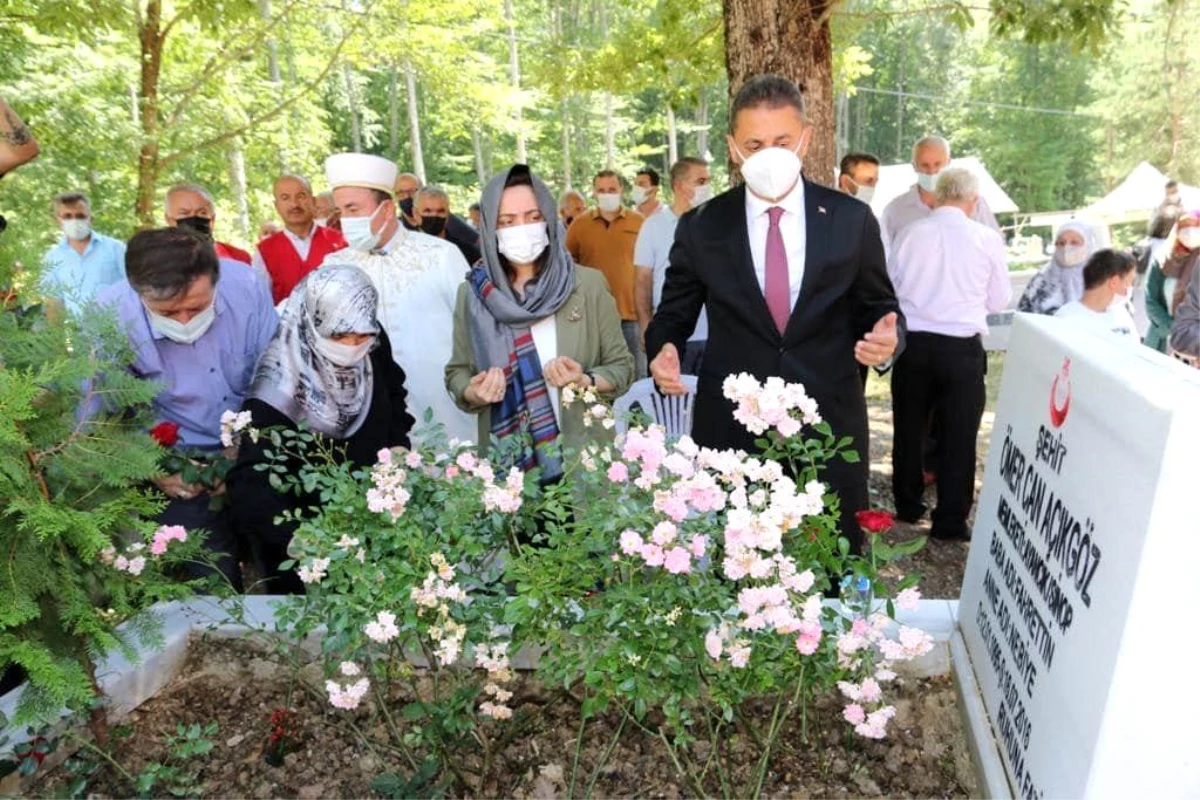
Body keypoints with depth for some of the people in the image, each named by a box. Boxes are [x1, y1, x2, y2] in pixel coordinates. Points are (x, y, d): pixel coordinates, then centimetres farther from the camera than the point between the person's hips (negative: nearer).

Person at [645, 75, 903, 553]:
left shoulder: (852, 220, 2)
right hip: (729, 431, 0)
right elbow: (672, 316, 9)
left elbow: (878, 307, 10)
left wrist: (887, 338, -13)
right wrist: (665, 351, -13)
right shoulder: (701, 227, 1)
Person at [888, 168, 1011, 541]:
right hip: (962, 347, -2)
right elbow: (999, 300, 4)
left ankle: (907, 506, 28)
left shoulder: (910, 233, -2)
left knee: (909, 427, 15)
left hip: (912, 342, 2)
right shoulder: (987, 239, -4)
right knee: (958, 435, 7)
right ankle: (951, 521, 14)